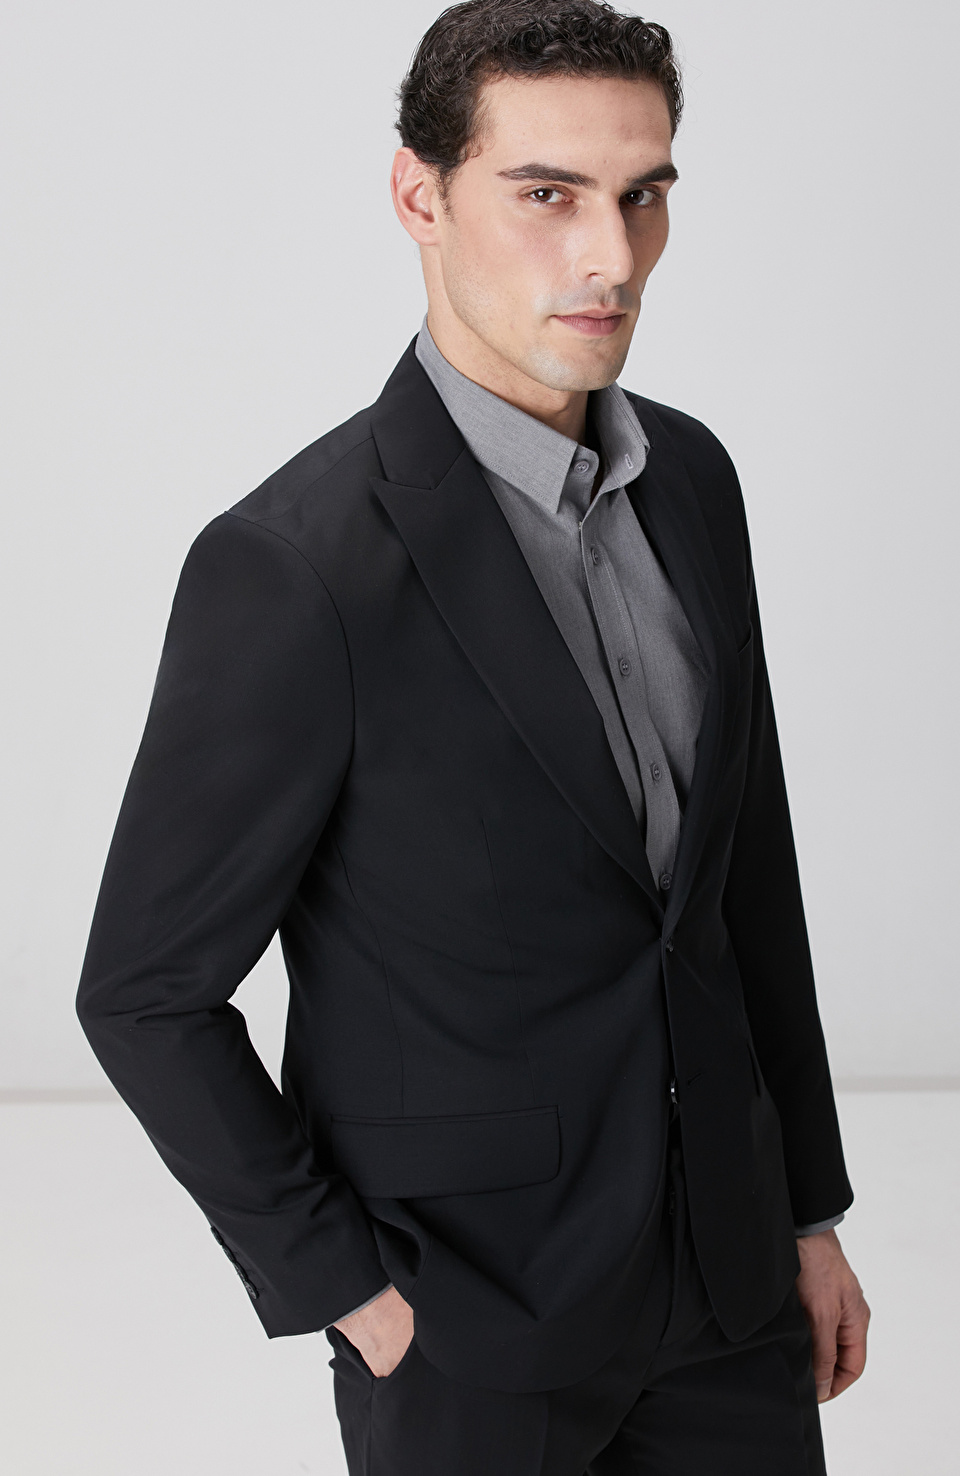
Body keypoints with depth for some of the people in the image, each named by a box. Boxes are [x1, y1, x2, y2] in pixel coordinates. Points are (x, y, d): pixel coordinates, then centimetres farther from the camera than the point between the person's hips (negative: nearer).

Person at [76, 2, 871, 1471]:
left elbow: (749, 866, 9)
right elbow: (148, 992, -14)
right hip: (468, 1308, -5)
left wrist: (808, 1206, 11)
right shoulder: (290, 572, -22)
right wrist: (342, 1291, -12)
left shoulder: (691, 475, 0)